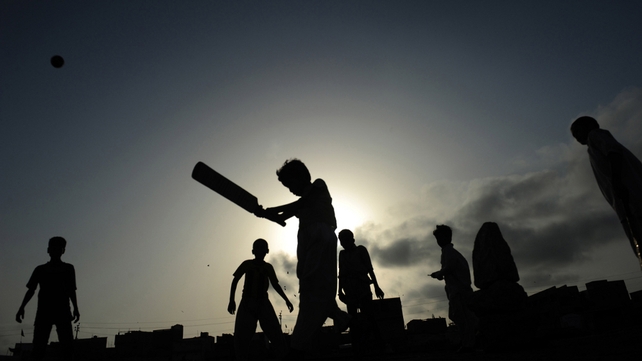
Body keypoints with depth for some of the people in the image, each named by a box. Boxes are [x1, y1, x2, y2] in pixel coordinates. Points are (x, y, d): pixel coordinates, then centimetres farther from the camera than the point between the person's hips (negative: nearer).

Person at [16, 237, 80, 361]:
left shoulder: (68, 268, 15)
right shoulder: (40, 269, 16)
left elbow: (71, 291, 14)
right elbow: (31, 290, 12)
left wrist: (75, 308, 3)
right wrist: (22, 307, -3)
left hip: (62, 311, -1)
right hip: (44, 311, 1)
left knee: (67, 345, -12)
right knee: (38, 346, -9)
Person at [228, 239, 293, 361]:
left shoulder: (268, 267, 6)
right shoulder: (247, 264, 1)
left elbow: (275, 285, 16)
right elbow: (235, 281, 7)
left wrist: (286, 300, 9)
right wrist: (231, 300, -1)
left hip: (263, 303, 1)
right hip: (247, 303, -1)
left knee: (276, 334, -6)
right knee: (241, 336, -9)